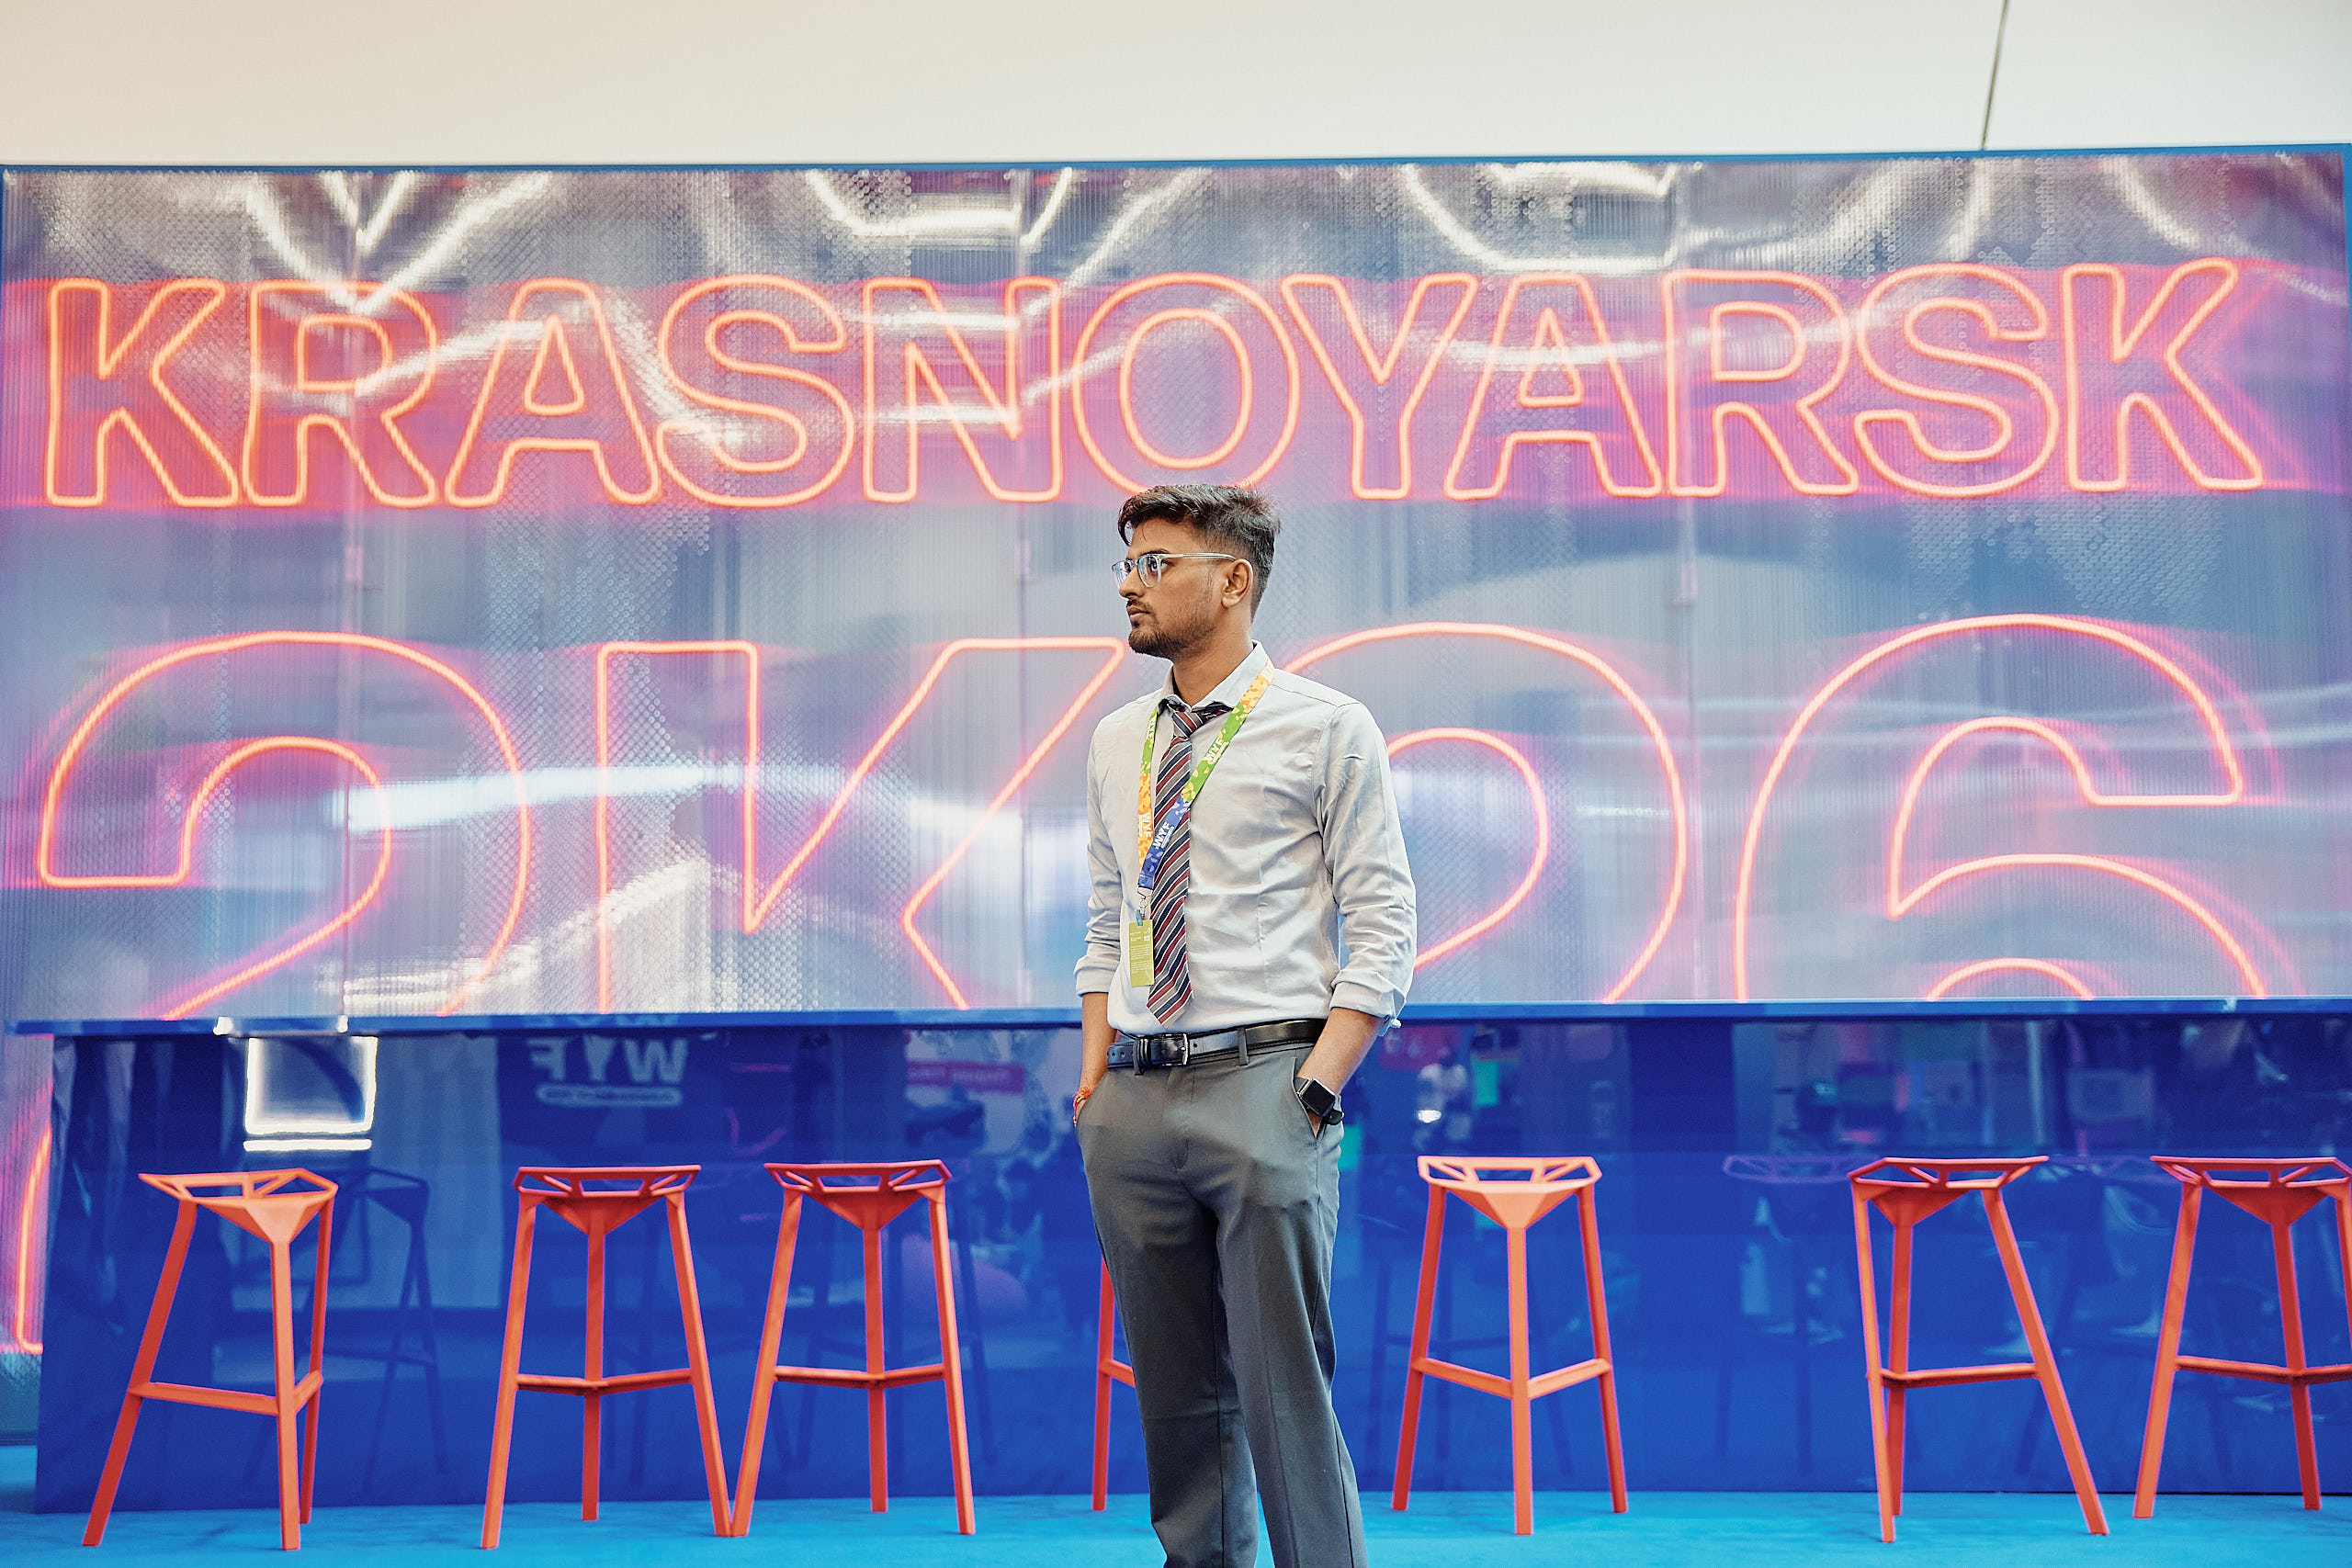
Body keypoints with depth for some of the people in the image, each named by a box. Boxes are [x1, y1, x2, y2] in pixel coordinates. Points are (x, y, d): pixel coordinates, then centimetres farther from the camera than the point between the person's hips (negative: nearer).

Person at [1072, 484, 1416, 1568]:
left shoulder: (1328, 730, -1)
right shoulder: (1116, 744, 15)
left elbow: (1383, 927, -4)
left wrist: (1318, 1085, -13)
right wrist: (1096, 1076, 8)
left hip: (1262, 1083, -5)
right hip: (1134, 1100, 5)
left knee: (1283, 1384, -5)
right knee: (1176, 1388, 12)